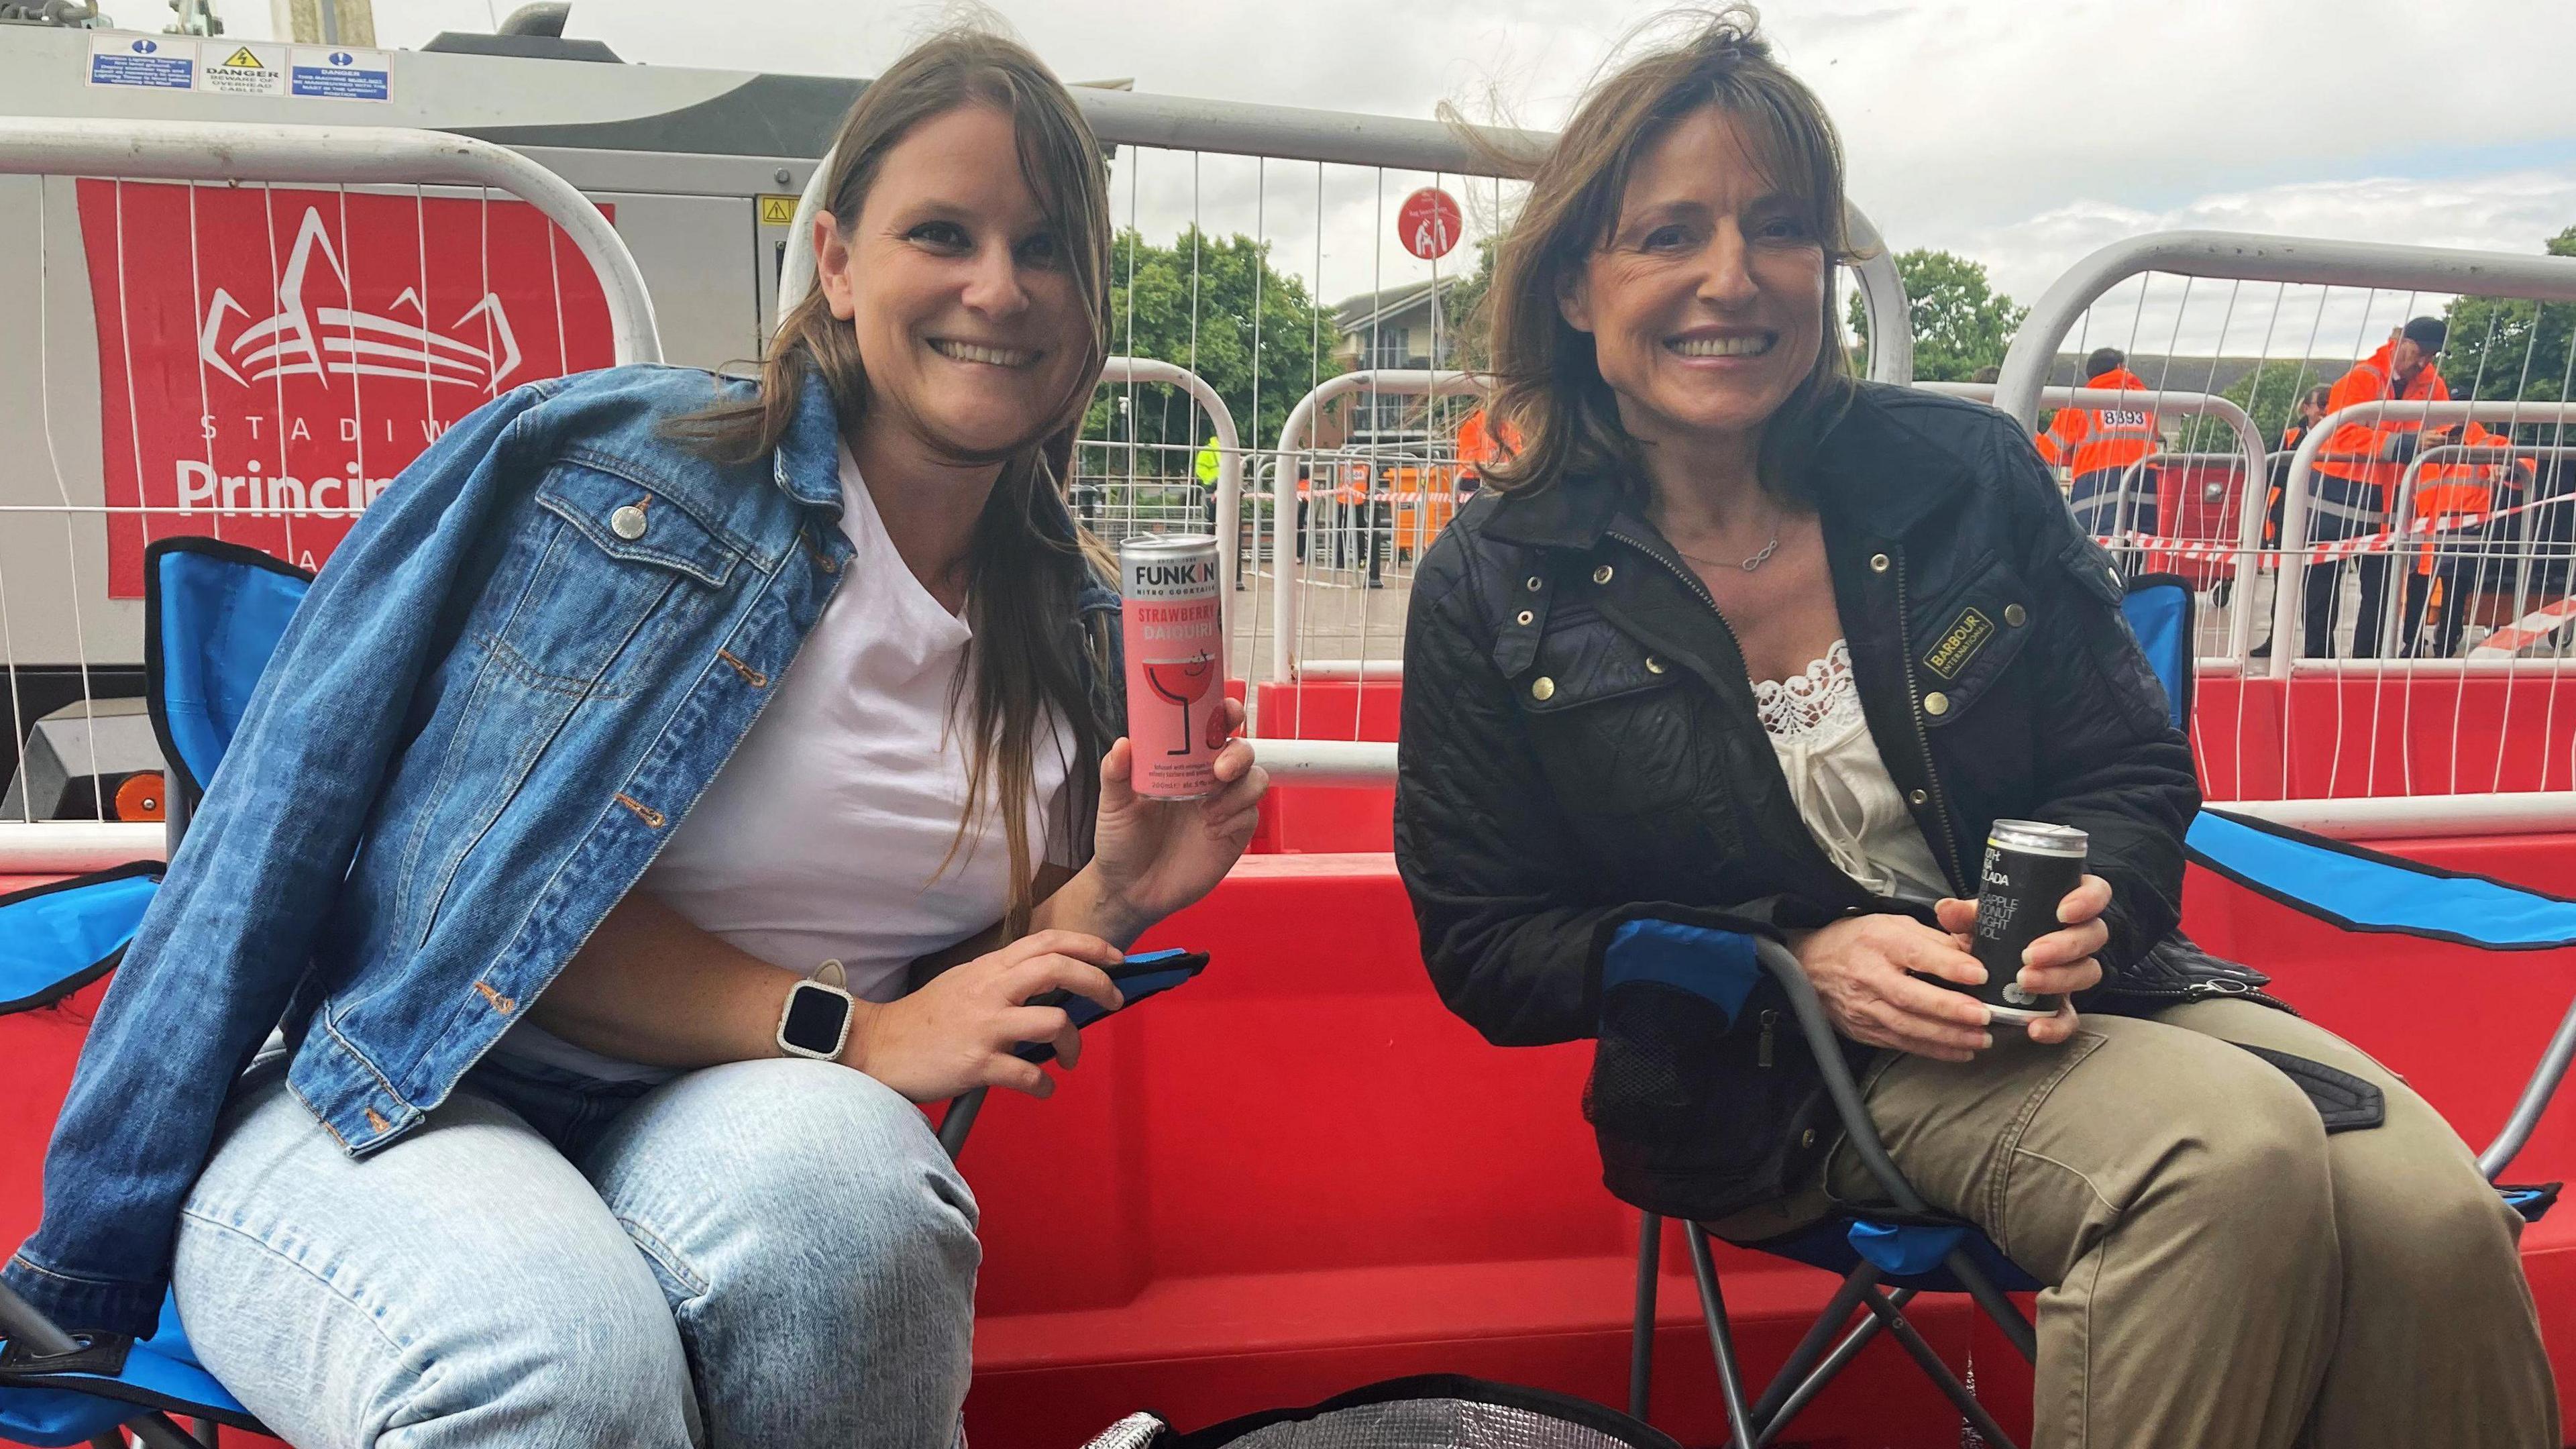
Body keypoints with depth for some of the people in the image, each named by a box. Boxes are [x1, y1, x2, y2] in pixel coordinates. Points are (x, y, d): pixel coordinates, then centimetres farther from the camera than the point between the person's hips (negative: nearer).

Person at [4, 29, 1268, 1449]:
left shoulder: (1077, 632, 9)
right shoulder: (621, 462, -5)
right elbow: (499, 900, -9)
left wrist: (1109, 898, -7)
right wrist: (849, 1036, -14)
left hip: (735, 1126, 4)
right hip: (385, 1116, -3)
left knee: (837, 1167, -33)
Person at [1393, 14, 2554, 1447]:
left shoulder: (1967, 473, 3)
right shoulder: (1494, 590, -4)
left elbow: (2137, 777, 9)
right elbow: (1484, 947, -3)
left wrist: (2081, 913, -15)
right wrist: (1797, 963, -16)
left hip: (2074, 994, 4)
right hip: (1784, 1086, -3)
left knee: (2434, 1217, -25)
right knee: (2235, 1152, -30)